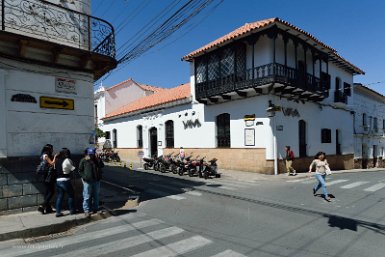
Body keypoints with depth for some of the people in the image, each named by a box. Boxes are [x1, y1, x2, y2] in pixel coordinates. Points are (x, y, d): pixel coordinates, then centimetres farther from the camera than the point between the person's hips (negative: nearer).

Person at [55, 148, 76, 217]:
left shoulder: (57, 161, 9)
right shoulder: (67, 160, -11)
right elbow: (73, 169, -6)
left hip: (58, 180, 6)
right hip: (65, 180, -6)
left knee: (59, 196, 11)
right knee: (71, 195, 9)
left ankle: (58, 212, 11)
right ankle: (72, 210, 16)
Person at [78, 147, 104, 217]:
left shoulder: (96, 160, 6)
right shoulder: (83, 161, -2)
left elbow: (102, 165, -6)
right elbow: (80, 170, 2)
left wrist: (98, 160, -17)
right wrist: (83, 176, -13)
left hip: (96, 180, 4)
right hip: (87, 181, -4)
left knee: (96, 196, 14)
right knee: (87, 197, -2)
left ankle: (95, 209, 27)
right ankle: (86, 210, 7)